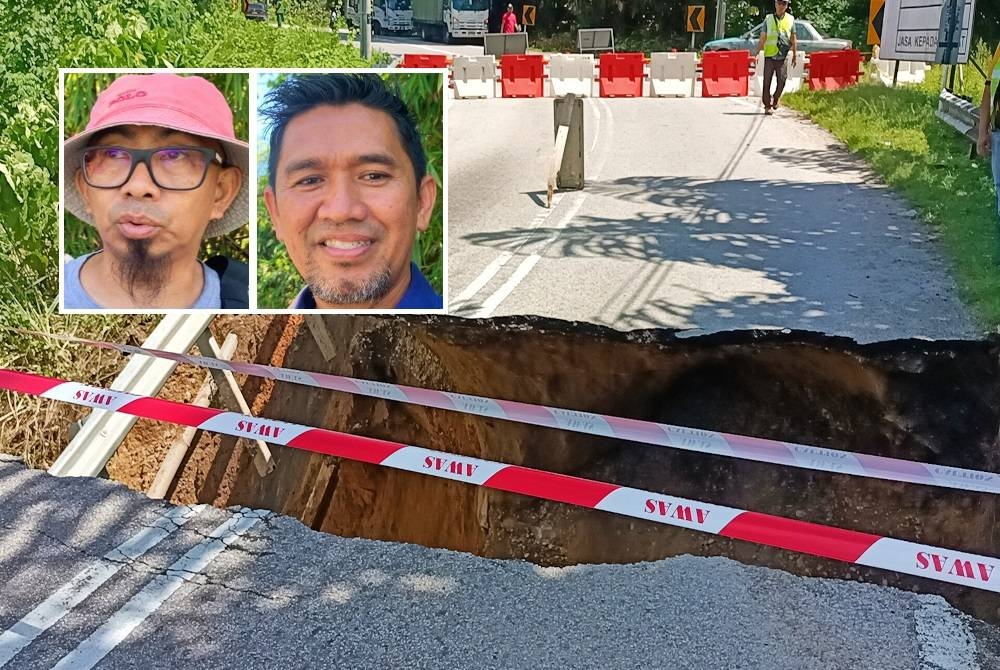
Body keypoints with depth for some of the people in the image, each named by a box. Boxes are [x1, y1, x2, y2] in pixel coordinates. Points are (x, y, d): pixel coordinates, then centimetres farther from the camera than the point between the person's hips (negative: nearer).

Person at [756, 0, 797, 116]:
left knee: (782, 80, -5)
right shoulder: (768, 19, 5)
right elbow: (762, 38, 7)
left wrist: (795, 54, 11)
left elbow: (792, 38, 12)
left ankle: (775, 99, 21)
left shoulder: (790, 19, 7)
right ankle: (767, 105, 8)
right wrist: (757, 53, 2)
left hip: (782, 57, 0)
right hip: (769, 55, 0)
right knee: (767, 81, -1)